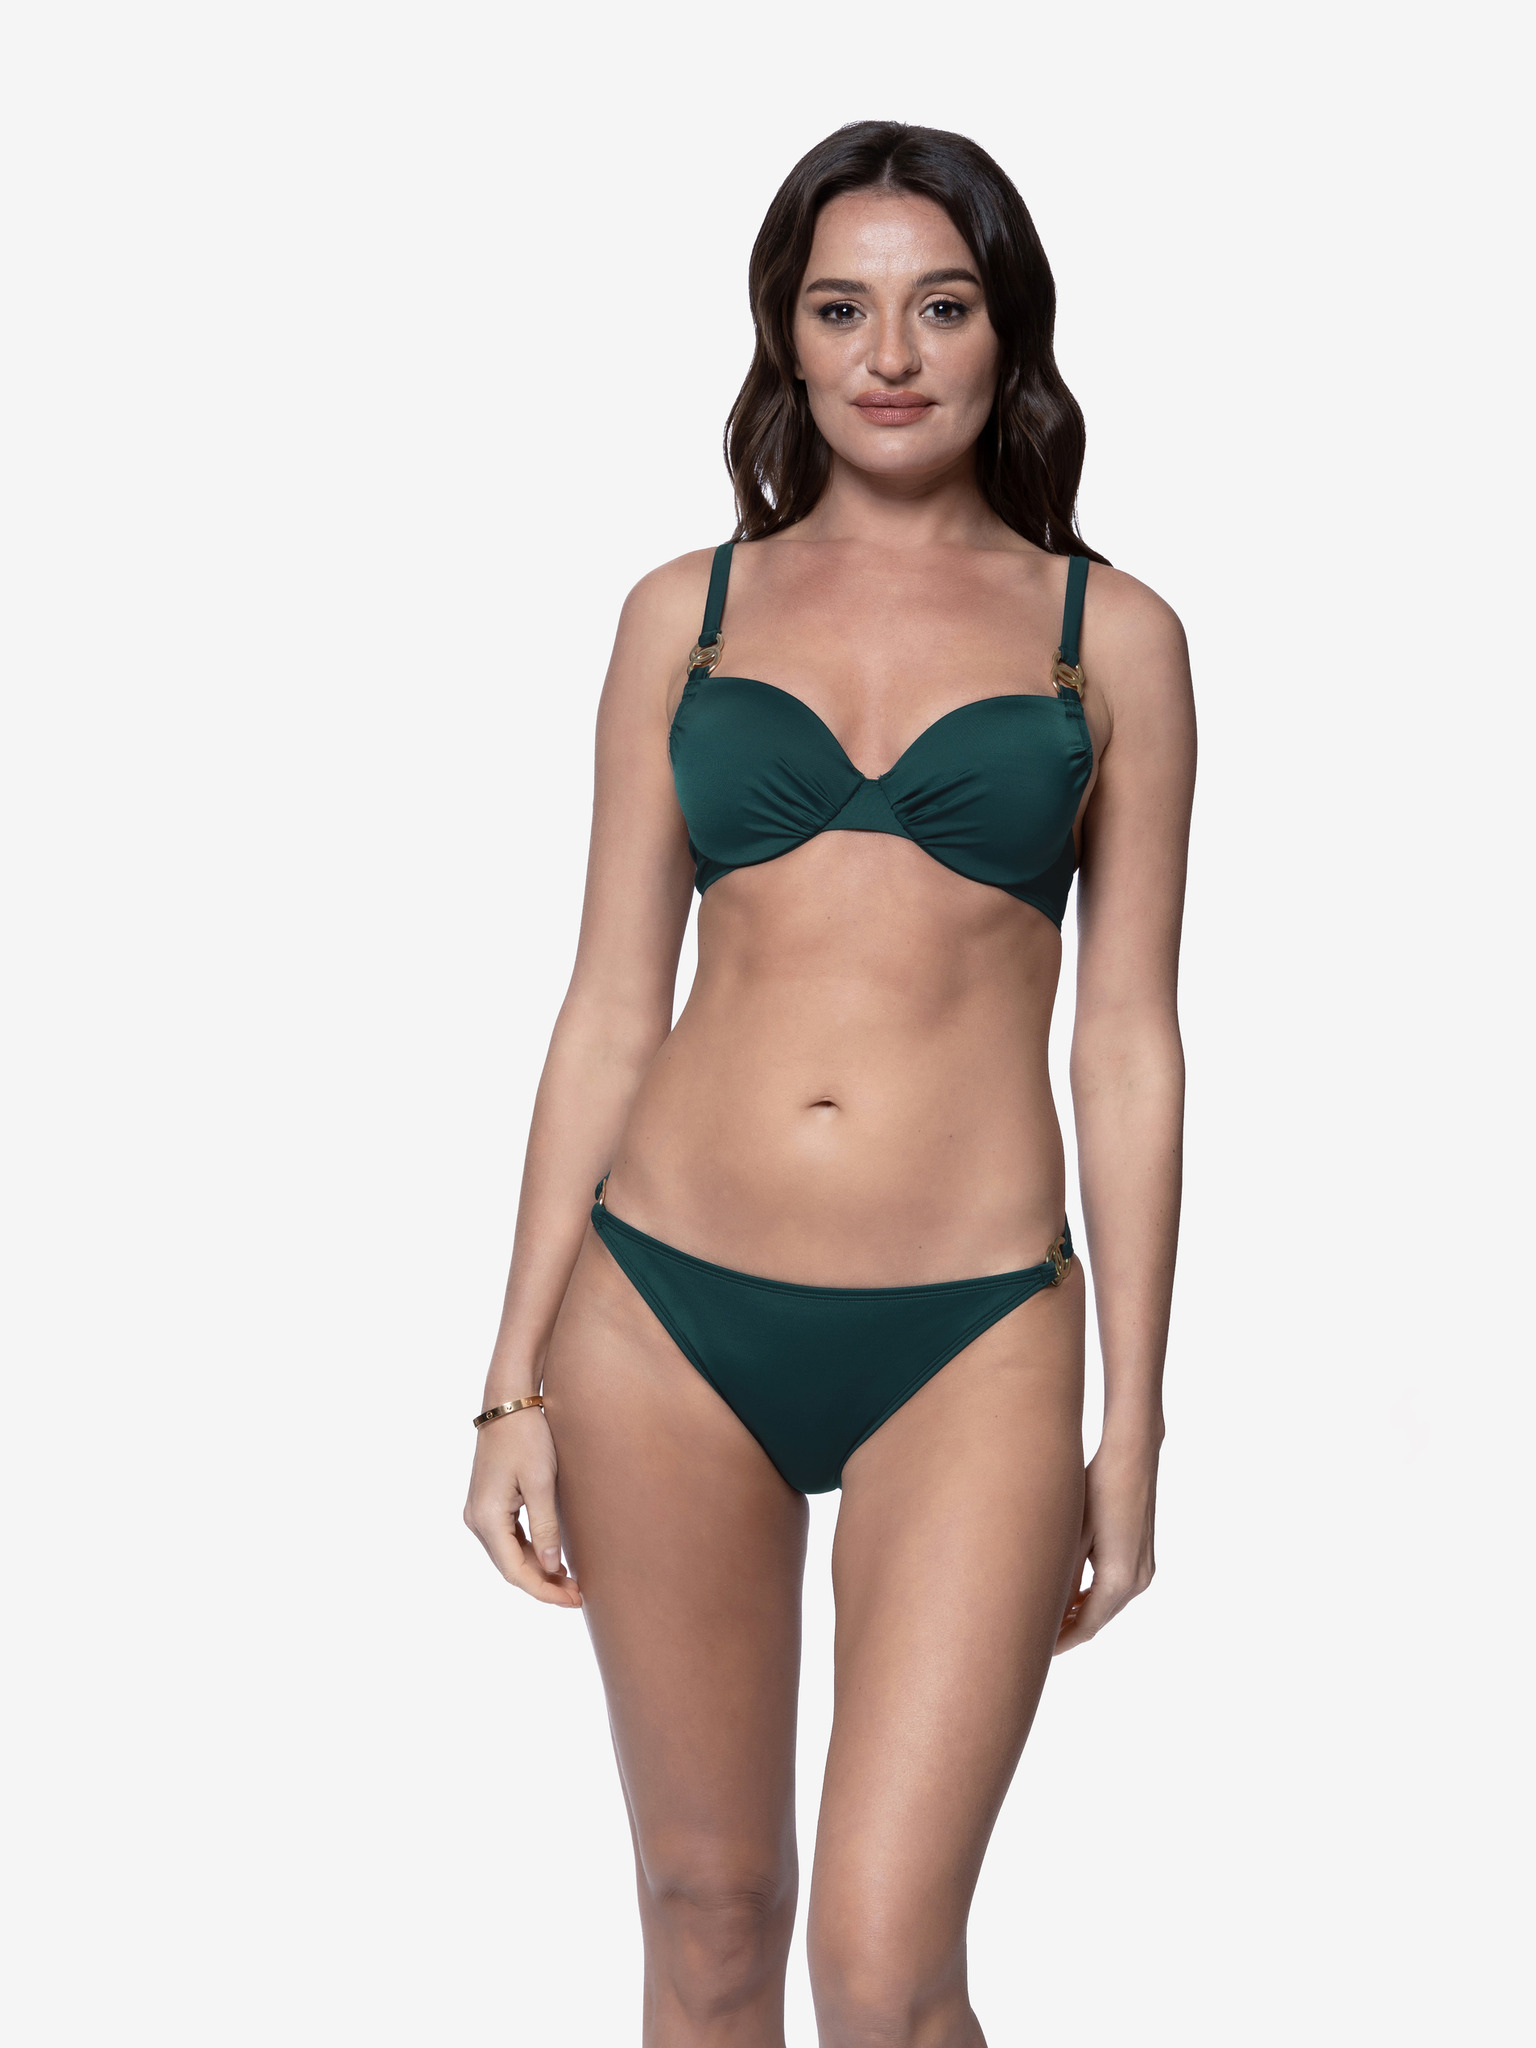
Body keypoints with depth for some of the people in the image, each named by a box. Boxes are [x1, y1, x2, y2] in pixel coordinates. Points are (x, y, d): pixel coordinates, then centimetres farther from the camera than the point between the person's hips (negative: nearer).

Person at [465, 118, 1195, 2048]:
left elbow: (1130, 1044, 5)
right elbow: (609, 1008, 8)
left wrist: (1131, 1432, 3)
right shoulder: (688, 612, 8)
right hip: (668, 1310, 2)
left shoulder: (1109, 634, 5)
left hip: (968, 1340, -2)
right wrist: (516, 1381, 5)